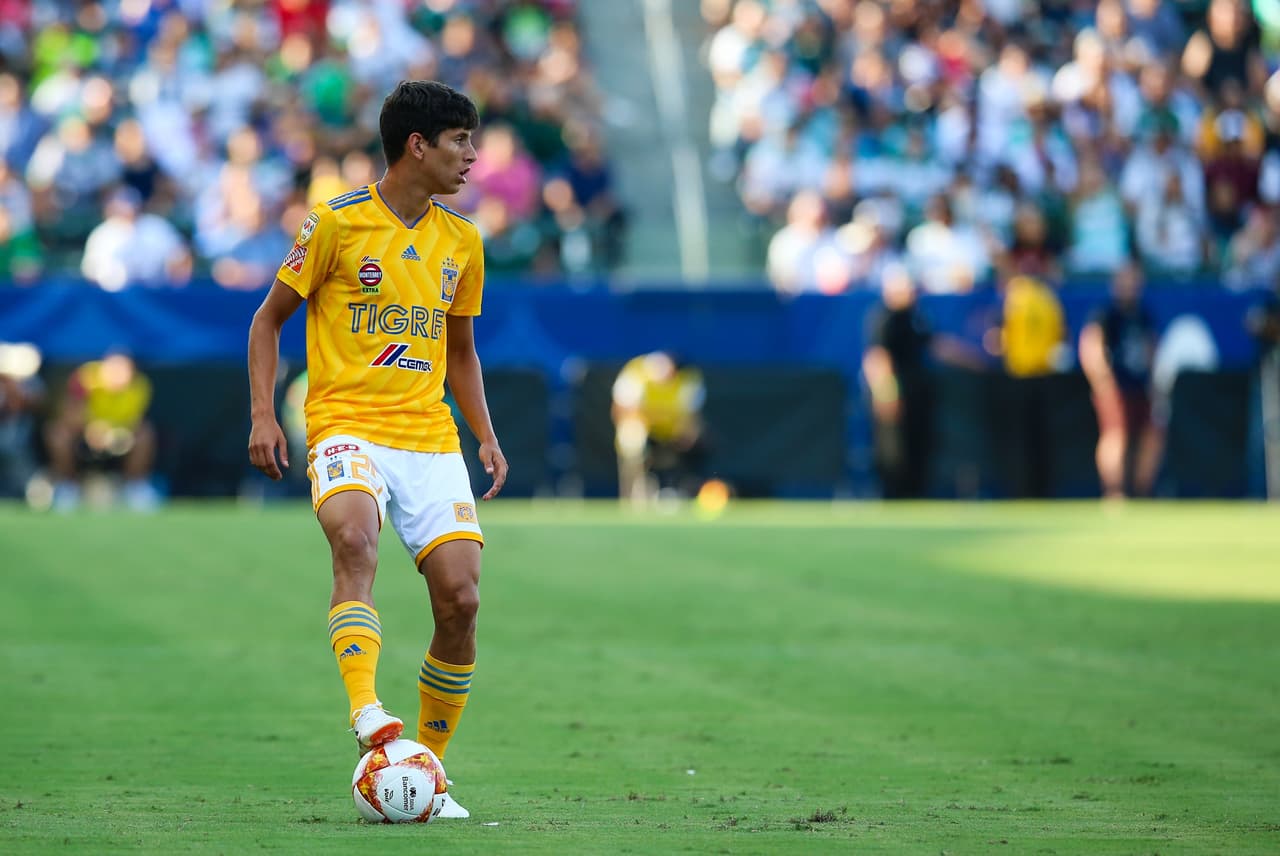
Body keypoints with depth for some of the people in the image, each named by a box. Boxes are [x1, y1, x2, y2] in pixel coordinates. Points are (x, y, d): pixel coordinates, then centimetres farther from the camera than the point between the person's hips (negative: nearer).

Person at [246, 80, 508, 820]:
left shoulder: (461, 241, 13)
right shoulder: (338, 223, -2)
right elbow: (269, 320, 6)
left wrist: (487, 437, 13)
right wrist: (264, 415, -6)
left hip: (430, 435, 4)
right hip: (347, 423, -4)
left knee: (461, 597, -9)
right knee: (354, 538, -35)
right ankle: (366, 711, -43)